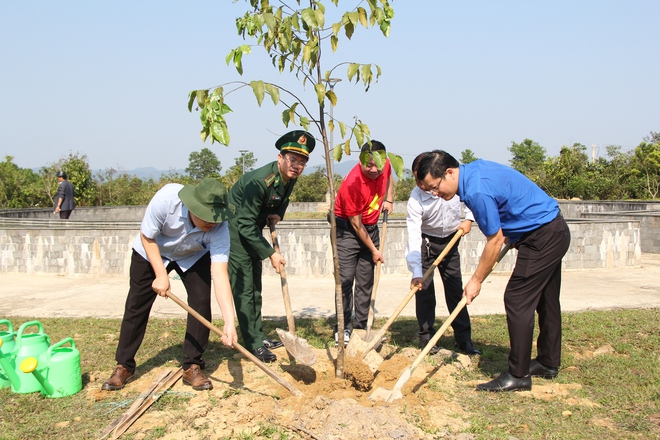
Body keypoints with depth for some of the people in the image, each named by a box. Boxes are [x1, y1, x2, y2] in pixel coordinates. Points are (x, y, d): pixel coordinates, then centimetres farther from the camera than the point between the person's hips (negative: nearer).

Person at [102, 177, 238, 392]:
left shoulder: (219, 228, -36)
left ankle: (192, 367, 1)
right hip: (151, 251, 0)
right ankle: (124, 366, 17)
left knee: (201, 302, -14)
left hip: (194, 256, 1)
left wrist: (229, 323, -48)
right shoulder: (167, 198, -40)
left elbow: (220, 275, -40)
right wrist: (161, 275, -28)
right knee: (136, 305, 2)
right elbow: (147, 237, -22)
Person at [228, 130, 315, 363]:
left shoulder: (289, 177, -7)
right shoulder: (259, 181, -32)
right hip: (235, 230, -9)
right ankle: (254, 344, -3)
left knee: (255, 287, 14)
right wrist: (270, 253, -25)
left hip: (251, 231, 9)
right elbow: (246, 224, -29)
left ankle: (258, 335, 24)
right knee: (243, 287, -8)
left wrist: (278, 213, -6)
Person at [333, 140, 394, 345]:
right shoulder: (351, 184, -27)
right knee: (345, 279, -10)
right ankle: (344, 327, 1)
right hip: (347, 229, -6)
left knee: (366, 281, 6)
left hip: (371, 228, 6)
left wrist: (389, 200, 6)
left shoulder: (385, 165, -9)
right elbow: (355, 224, -19)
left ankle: (361, 325, 13)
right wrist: (373, 250, -12)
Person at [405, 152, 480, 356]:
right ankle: (426, 336, 8)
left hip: (451, 240, 2)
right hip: (425, 242, -2)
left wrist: (468, 218, -10)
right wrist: (416, 273, -35)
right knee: (424, 288, -6)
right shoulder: (416, 198, -27)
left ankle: (464, 339, 10)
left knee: (456, 289, 4)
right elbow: (413, 235, -30)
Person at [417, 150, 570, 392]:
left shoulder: (477, 191, -27)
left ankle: (518, 375, -1)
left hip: (543, 237, -11)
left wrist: (476, 280, -10)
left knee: (517, 300, -8)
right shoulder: (473, 169, 3)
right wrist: (510, 232, 13)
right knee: (545, 299, 18)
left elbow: (495, 240, -20)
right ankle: (548, 363, 31)